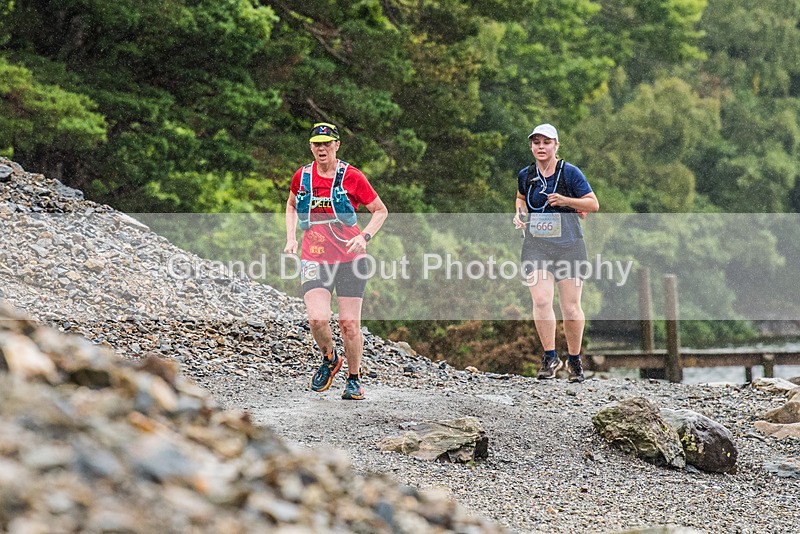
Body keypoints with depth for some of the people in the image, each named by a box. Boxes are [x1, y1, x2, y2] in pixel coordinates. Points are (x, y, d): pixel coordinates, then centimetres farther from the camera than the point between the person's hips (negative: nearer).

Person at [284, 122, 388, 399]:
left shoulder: (351, 176, -4)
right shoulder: (302, 176, 5)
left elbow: (380, 211, 5)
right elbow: (291, 204, 25)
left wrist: (365, 237, -11)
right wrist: (291, 238, 11)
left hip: (350, 257, -1)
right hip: (314, 259, 2)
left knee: (349, 323, -2)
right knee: (317, 319, -17)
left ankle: (354, 379, 18)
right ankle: (329, 359, 14)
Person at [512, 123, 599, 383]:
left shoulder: (570, 172, -3)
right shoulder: (525, 175, 8)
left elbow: (593, 204, -2)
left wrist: (566, 201, -17)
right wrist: (520, 214, 8)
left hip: (568, 244, -2)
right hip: (536, 244, 2)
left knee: (571, 306, -1)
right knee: (541, 301, -15)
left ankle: (574, 359, 17)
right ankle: (550, 357, -5)